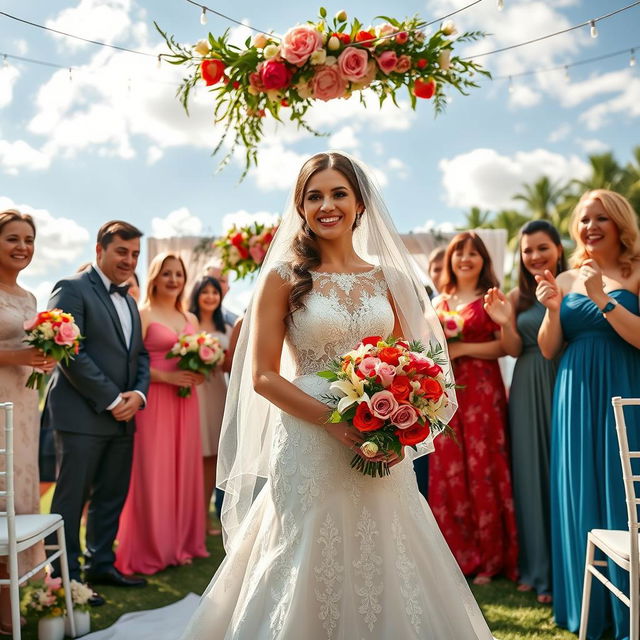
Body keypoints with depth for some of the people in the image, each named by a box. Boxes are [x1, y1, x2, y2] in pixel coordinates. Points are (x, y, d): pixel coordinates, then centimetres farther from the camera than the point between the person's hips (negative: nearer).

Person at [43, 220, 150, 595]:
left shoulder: (129, 301, 18)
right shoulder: (72, 289, -7)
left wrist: (138, 393, -2)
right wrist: (111, 399, -15)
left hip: (123, 417, 8)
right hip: (82, 416, -8)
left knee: (112, 497, 13)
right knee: (72, 499, 0)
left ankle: (101, 565, 26)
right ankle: (67, 576, 9)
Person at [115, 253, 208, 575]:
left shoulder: (191, 319, 16)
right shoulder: (142, 315, -3)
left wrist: (199, 374, 2)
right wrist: (167, 377, -18)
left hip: (185, 403, 6)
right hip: (154, 403, -6)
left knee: (184, 471, 9)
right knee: (152, 474, -2)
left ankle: (181, 542, 20)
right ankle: (149, 551, 8)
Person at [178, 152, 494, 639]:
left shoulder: (386, 277, 8)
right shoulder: (284, 276, -1)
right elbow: (262, 376, -6)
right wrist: (333, 421, -17)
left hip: (380, 451, 3)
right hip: (310, 447, -3)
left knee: (383, 571, 10)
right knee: (314, 572, 5)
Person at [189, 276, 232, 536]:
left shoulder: (226, 330, 16)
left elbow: (231, 366, 16)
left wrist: (219, 362, -4)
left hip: (216, 393, 5)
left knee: (213, 456, 5)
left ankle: (205, 514, 13)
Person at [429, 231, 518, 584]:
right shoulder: (440, 301, 16)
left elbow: (505, 345, -9)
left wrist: (462, 348, -14)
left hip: (481, 389, -5)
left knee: (482, 467, -4)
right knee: (447, 469, 3)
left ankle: (489, 556, 7)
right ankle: (457, 552, 14)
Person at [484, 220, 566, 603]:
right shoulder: (518, 297, 9)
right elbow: (514, 350, 6)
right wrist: (505, 323, -12)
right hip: (527, 389, 4)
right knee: (531, 471, 8)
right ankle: (536, 566, 20)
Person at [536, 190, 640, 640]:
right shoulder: (566, 280, 11)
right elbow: (549, 350, 9)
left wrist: (603, 299, -18)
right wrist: (553, 310, -8)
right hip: (575, 400, 4)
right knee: (579, 498, 8)